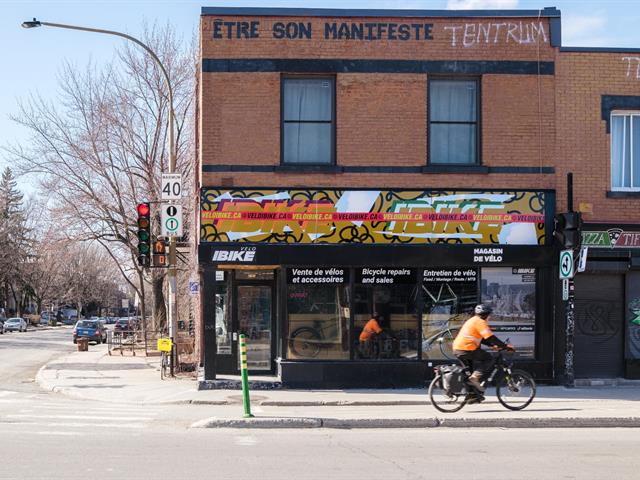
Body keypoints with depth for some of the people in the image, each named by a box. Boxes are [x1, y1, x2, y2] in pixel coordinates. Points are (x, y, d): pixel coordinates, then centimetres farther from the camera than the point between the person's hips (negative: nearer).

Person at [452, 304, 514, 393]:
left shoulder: (473, 320, 25)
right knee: (488, 359, 1)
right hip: (467, 349, -10)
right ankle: (476, 377, -14)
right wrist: (505, 346, -12)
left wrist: (494, 345, 21)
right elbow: (490, 337, -16)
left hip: (457, 349, 10)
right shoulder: (480, 322, -7)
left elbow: (482, 338, 29)